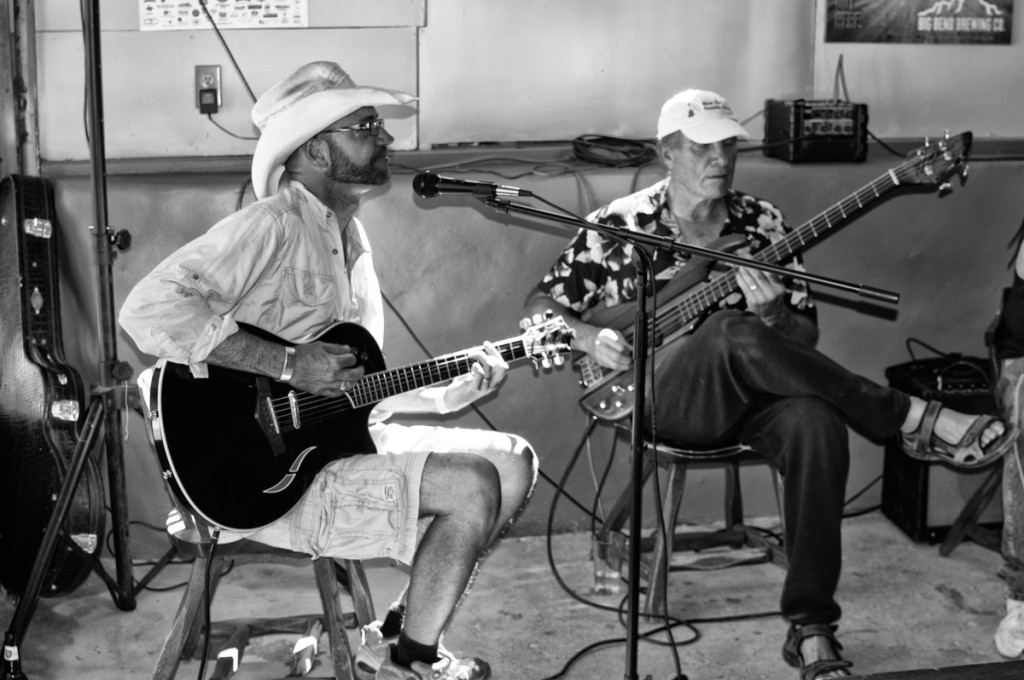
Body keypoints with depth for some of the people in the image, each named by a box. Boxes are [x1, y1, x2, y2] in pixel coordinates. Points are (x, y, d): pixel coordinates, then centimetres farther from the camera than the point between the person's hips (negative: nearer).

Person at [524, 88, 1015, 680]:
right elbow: (539, 310, 8)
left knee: (817, 424, -34)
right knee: (733, 333, -36)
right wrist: (590, 337, -12)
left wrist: (771, 313, -15)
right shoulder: (618, 225, 4)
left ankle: (811, 626, -29)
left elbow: (805, 337, 8)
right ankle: (915, 422, -28)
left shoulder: (763, 223, 9)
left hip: (752, 394, 3)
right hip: (662, 400, -2)